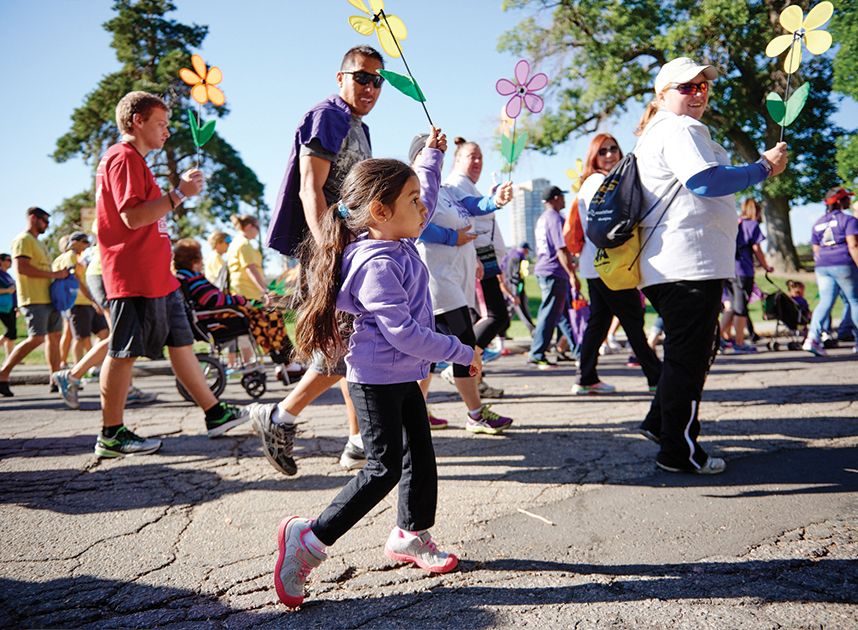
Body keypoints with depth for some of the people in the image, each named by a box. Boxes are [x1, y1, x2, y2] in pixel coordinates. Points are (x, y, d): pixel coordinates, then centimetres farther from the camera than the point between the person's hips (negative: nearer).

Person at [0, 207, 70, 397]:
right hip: (34, 299, -10)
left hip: (48, 298, 10)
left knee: (55, 336, 7)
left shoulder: (38, 242, 24)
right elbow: (22, 268, -19)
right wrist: (54, 274, -17)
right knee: (36, 338, -15)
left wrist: (61, 275, 13)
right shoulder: (23, 240, -7)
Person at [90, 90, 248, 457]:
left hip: (156, 275, 11)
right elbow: (133, 216, -22)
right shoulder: (124, 158, -10)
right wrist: (180, 193, -18)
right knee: (124, 352, -5)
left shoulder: (133, 160, 24)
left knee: (181, 342, 11)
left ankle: (215, 414, 17)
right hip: (135, 276, -11)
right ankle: (111, 436, 4)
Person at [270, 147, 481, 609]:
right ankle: (309, 539, 5)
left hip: (403, 375, 10)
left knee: (420, 455, 15)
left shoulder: (399, 243, 6)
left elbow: (426, 201, 29)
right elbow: (403, 332, -27)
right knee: (384, 467, -6)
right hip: (376, 379, -10)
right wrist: (462, 353, -19)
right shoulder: (376, 265, -24)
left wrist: (431, 155, 31)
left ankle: (411, 535, 33)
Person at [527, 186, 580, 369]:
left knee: (565, 313, 13)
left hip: (543, 271, 10)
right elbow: (562, 250, -19)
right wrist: (572, 275, -18)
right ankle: (536, 355, -2)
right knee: (549, 315, -6)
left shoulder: (542, 219, 18)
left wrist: (570, 265, 32)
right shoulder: (555, 219, -12)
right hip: (554, 273, -10)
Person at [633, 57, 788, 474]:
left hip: (664, 266, 11)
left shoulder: (654, 135, 24)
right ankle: (679, 452, 4)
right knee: (689, 355, -4)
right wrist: (763, 167, -15)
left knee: (690, 350, 21)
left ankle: (659, 422, 27)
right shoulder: (679, 130, -8)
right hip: (690, 264, -11)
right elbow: (706, 181, -23)